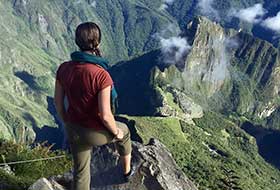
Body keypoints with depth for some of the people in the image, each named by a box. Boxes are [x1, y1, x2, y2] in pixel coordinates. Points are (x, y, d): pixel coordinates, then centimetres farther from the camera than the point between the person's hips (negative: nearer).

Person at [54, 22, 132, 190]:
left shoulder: (64, 68, -14)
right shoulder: (102, 75, -31)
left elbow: (58, 101, -2)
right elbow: (105, 115, -28)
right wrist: (116, 132, -6)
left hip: (75, 130, 4)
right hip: (97, 132, -3)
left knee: (81, 172, 25)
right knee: (124, 131, 32)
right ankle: (127, 170, 55)